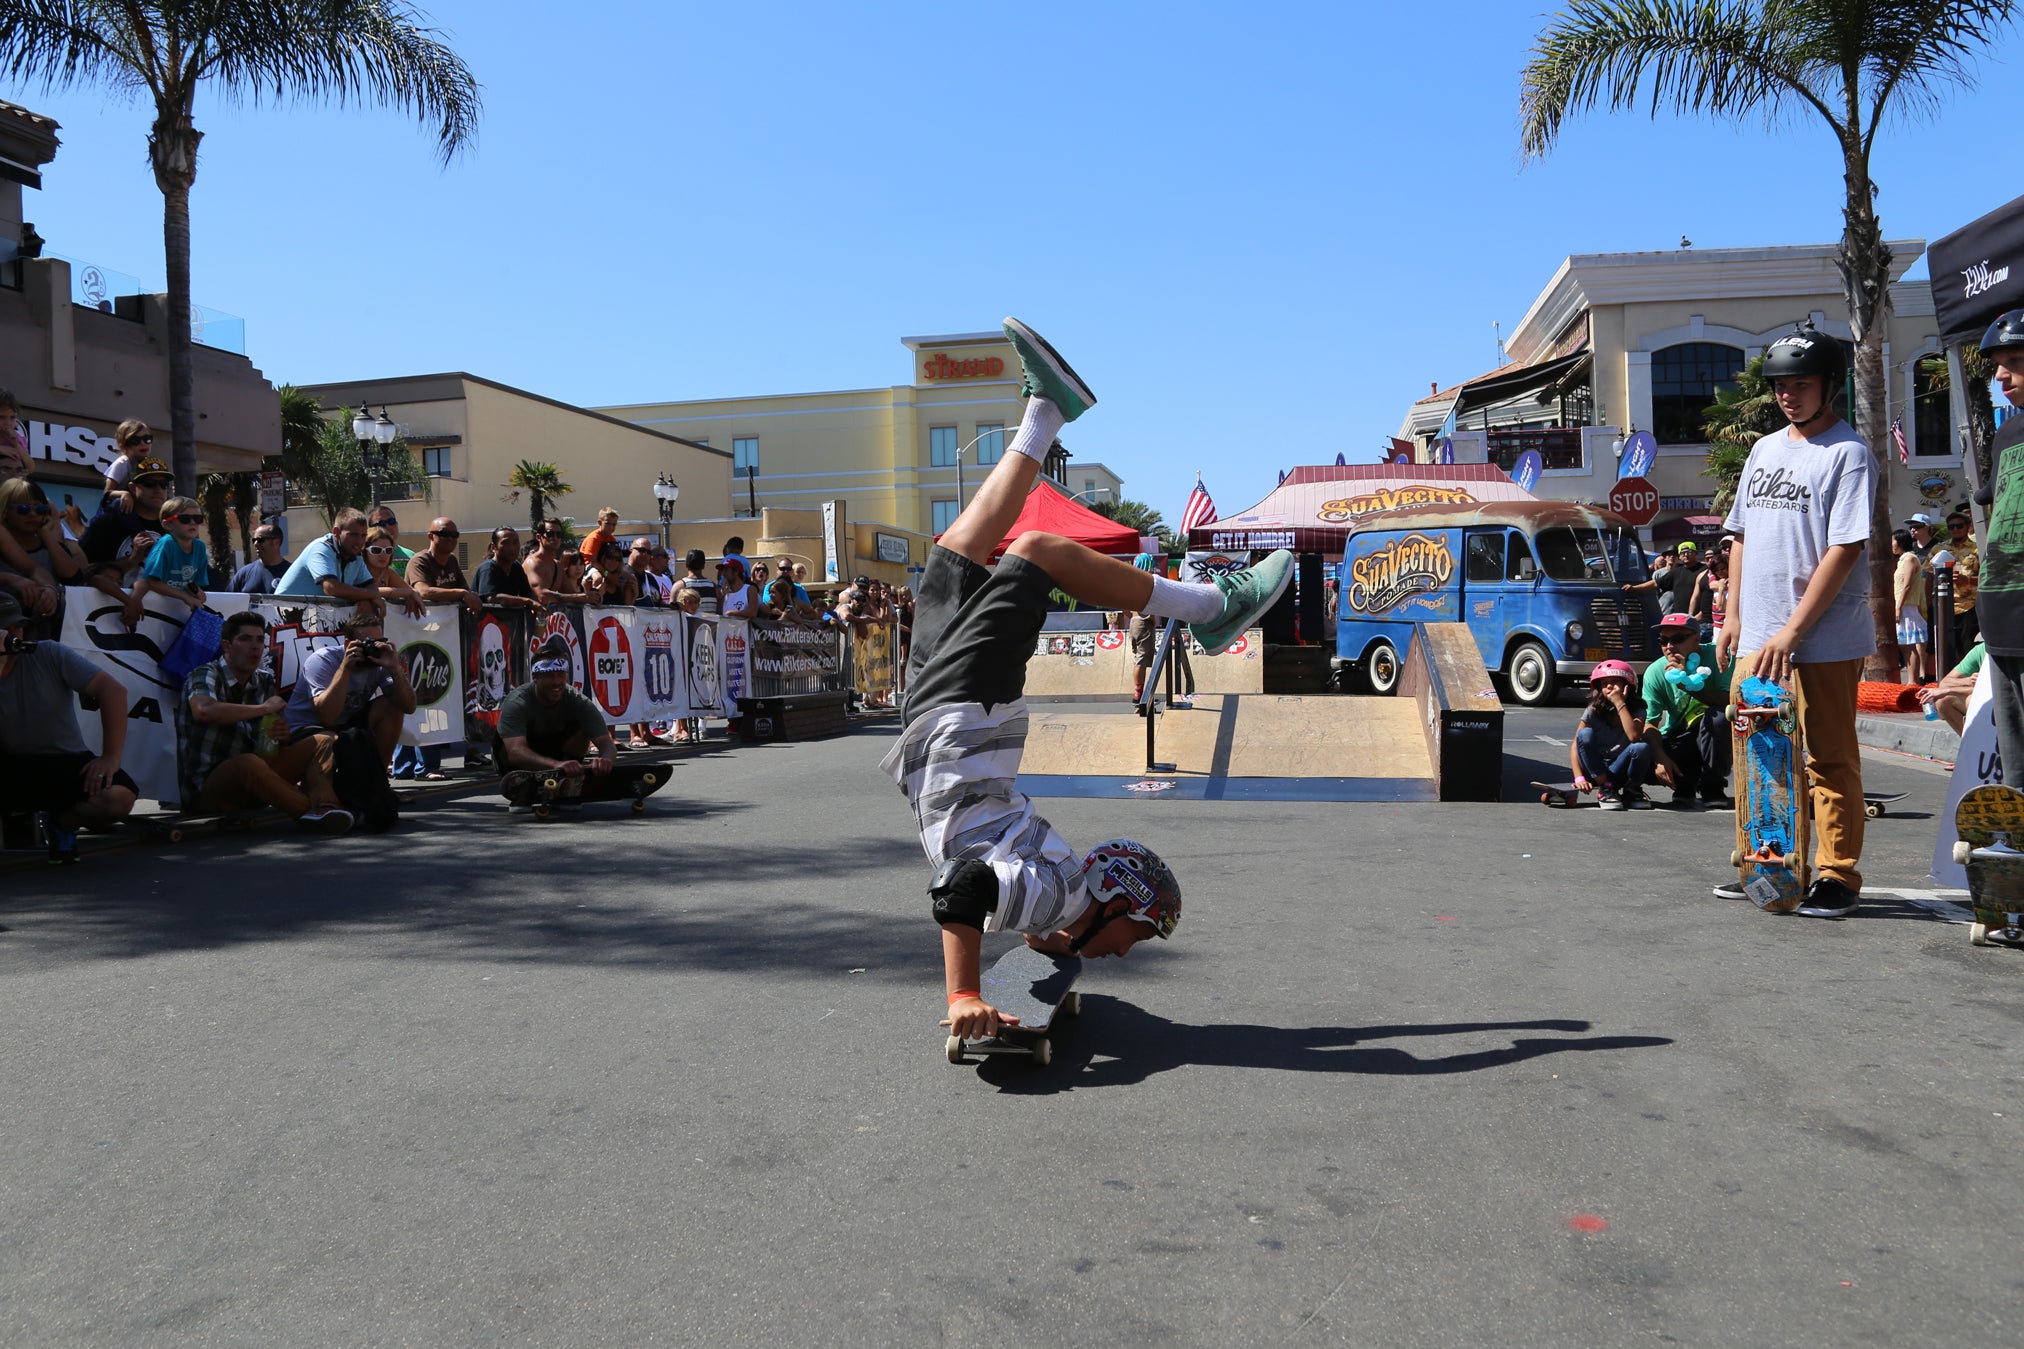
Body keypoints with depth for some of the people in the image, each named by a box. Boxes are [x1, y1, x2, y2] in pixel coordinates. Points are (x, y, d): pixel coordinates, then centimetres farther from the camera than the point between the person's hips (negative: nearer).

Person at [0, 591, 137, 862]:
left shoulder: (50, 654, -6)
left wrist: (110, 757, -18)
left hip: (66, 763, 1)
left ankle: (63, 824, 6)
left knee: (119, 797, -29)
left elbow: (113, 690, -12)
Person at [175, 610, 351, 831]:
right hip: (205, 790, -7)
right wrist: (265, 708, -20)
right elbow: (203, 710, -30)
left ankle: (325, 804, -33)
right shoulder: (205, 674, -6)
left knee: (323, 742, -4)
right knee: (249, 764, -39)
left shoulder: (264, 682, 13)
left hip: (250, 780, 7)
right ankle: (312, 810, -27)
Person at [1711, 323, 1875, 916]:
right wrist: (1733, 616, 10)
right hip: (1756, 639, 7)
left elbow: (1844, 550, -14)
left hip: (1825, 640, -7)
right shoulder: (1764, 450, 15)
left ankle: (1837, 876, 9)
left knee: (1831, 758, 1)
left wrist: (1792, 631, -18)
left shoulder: (1849, 453, -7)